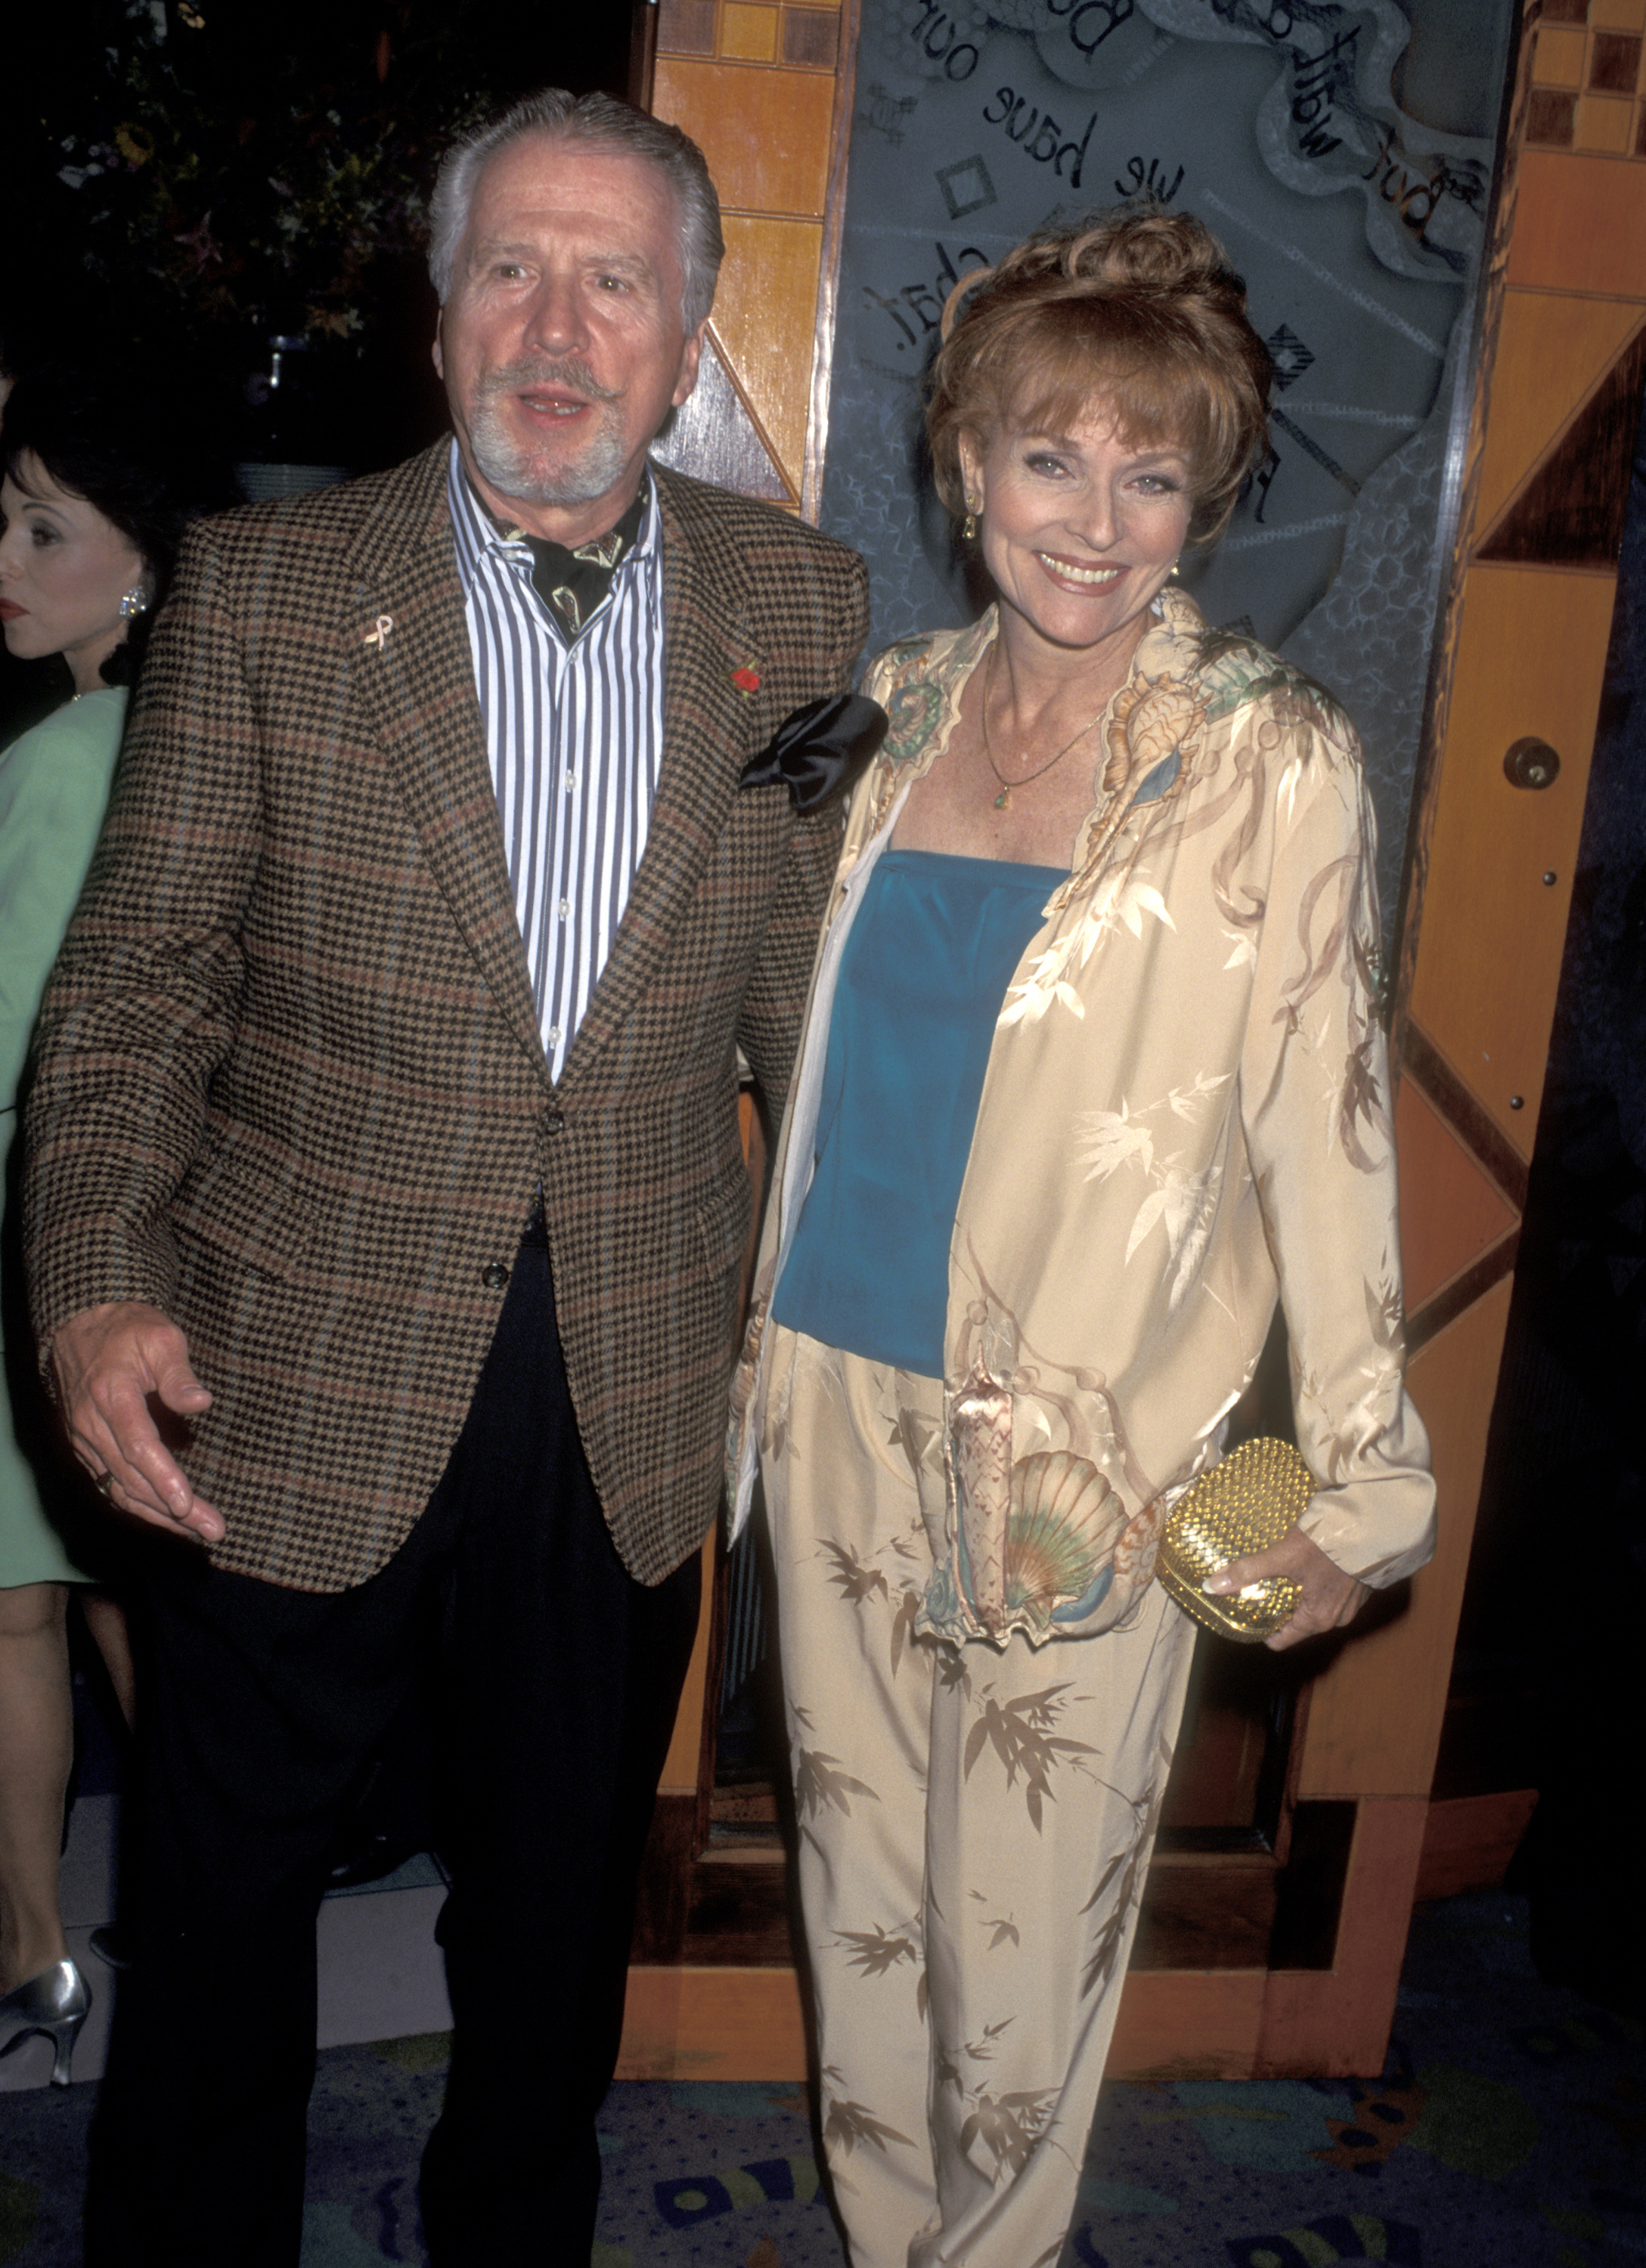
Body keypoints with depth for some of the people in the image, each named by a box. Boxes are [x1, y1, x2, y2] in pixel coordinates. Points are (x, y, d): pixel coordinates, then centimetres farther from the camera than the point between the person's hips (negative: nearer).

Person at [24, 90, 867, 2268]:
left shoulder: (801, 603, 1)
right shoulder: (267, 584, -4)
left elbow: (816, 980, 6)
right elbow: (138, 974, -3)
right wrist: (96, 1280, -15)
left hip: (630, 1397, 2)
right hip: (300, 1376, -1)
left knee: (561, 1888, 21)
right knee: (228, 1879, 18)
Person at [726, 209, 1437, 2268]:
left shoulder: (1269, 763, -9)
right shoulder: (901, 706, 5)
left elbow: (1322, 1123, -8)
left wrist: (1361, 1474, -6)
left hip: (1082, 1455, -4)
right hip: (842, 1399, 5)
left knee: (1018, 1925, 10)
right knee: (856, 1873, 18)